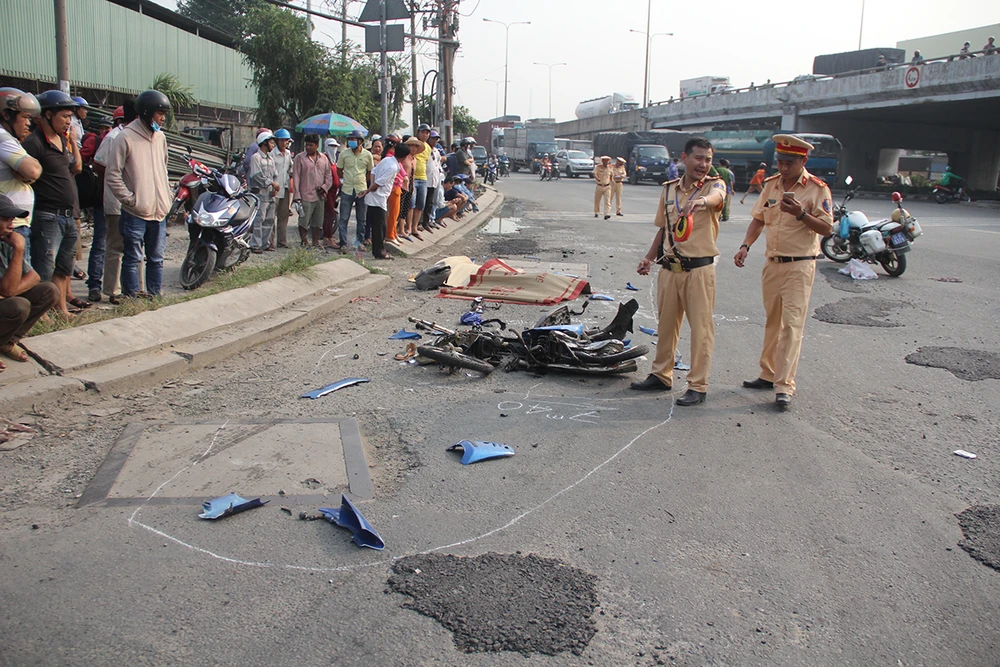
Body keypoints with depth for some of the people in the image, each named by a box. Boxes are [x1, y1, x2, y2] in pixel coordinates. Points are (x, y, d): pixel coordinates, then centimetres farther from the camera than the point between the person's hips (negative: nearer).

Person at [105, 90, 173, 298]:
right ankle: (131, 297, 8)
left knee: (156, 257, 13)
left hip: (159, 210, 6)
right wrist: (130, 199, -12)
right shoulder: (126, 138, -9)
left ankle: (154, 295, 22)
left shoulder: (160, 137, 11)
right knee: (133, 258, 1)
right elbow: (112, 175, -9)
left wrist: (168, 196, 13)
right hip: (135, 213, -6)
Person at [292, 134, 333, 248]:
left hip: (320, 196, 4)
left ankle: (316, 242, 20)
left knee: (318, 222, 10)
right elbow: (296, 177, -3)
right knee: (304, 221, -4)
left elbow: (329, 175, 14)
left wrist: (325, 187, -3)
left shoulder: (324, 158, 10)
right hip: (306, 196, -4)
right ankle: (304, 241, 9)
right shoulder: (299, 158, 0)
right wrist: (297, 195, -9)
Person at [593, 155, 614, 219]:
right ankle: (596, 213, 32)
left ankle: (607, 215, -21)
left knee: (607, 201, -12)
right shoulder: (598, 167, -6)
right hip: (599, 186, -1)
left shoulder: (610, 168, 3)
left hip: (607, 187, 1)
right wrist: (597, 178, -38)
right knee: (597, 201, 11)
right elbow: (595, 174, -19)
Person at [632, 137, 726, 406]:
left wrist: (701, 200, -52)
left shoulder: (714, 185, -3)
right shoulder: (669, 189, 10)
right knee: (665, 324, 14)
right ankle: (661, 376, 29)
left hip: (700, 268, -5)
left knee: (701, 328, -1)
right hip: (669, 267, 5)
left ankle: (698, 386, 8)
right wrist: (649, 257, 9)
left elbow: (716, 197, -29)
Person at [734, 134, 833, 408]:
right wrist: (745, 246, -1)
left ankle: (785, 386, -9)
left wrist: (801, 214, -25)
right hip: (772, 263, 6)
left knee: (792, 324, -9)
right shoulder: (771, 185, 9)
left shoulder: (817, 189, -7)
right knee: (772, 321, 14)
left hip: (799, 265, -6)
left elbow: (827, 228, -10)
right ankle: (769, 374, 25)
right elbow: (758, 219, 13)